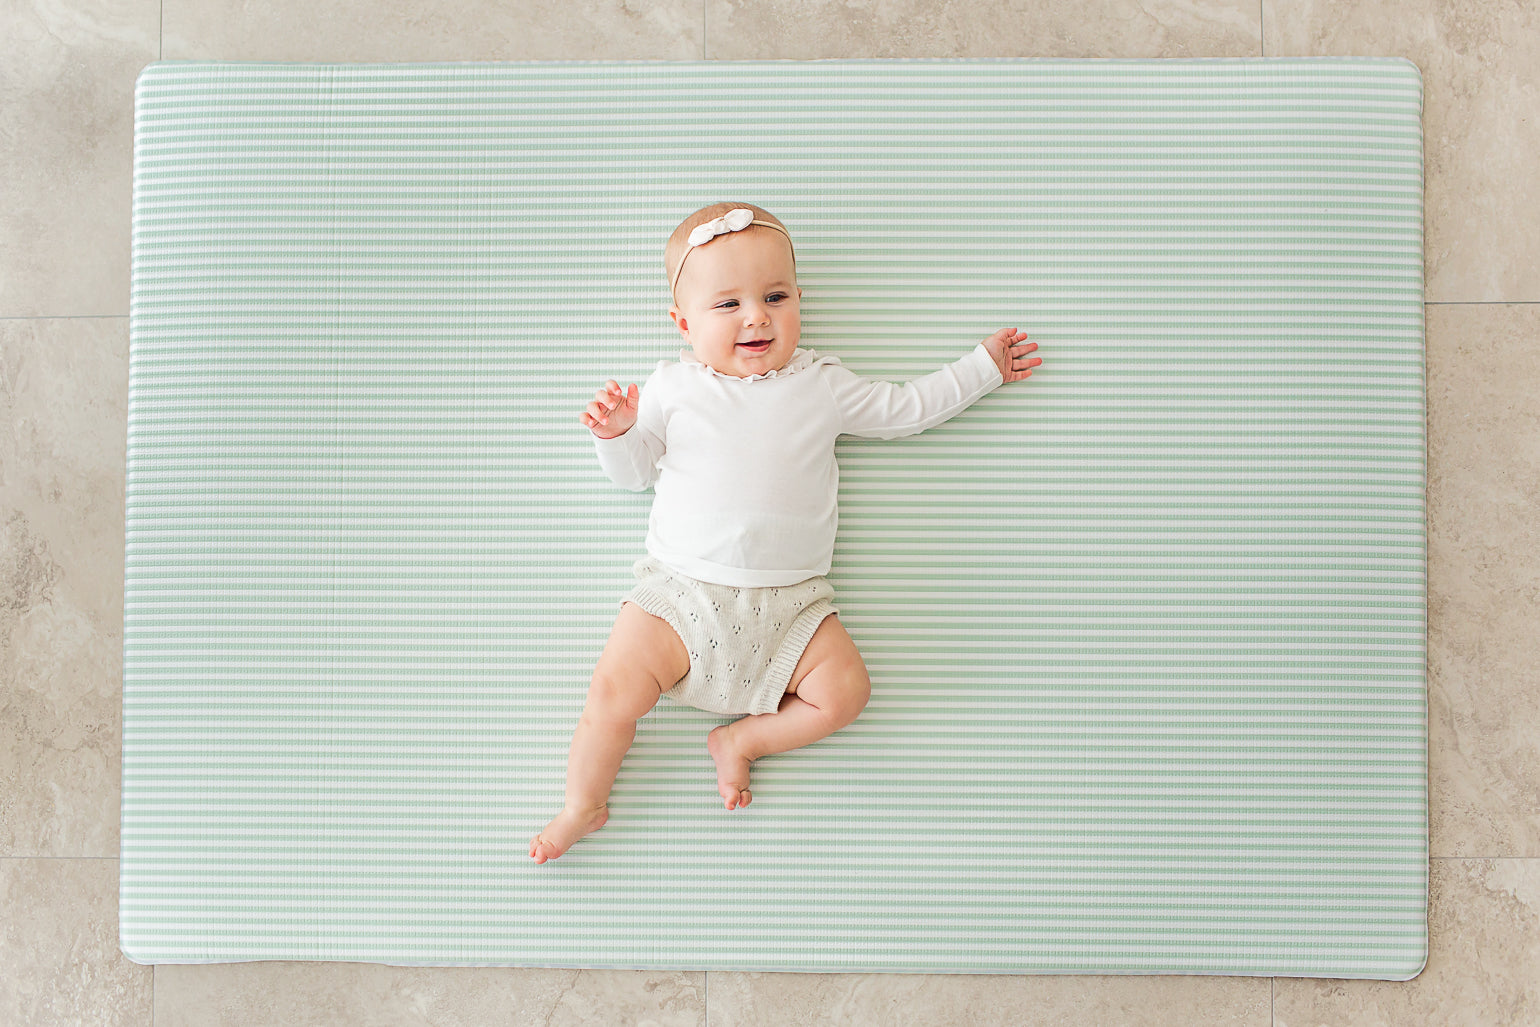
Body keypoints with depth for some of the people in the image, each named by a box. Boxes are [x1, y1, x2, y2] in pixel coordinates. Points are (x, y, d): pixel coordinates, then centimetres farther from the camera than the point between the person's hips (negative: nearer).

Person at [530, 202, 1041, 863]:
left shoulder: (820, 384, 8)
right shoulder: (673, 386, 6)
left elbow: (904, 408, 17)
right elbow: (634, 472, 12)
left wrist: (982, 366, 20)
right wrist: (616, 433, -9)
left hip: (788, 601, 2)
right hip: (680, 589, -1)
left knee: (846, 690, -15)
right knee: (613, 694, -13)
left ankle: (742, 738, 5)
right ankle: (583, 806, 13)